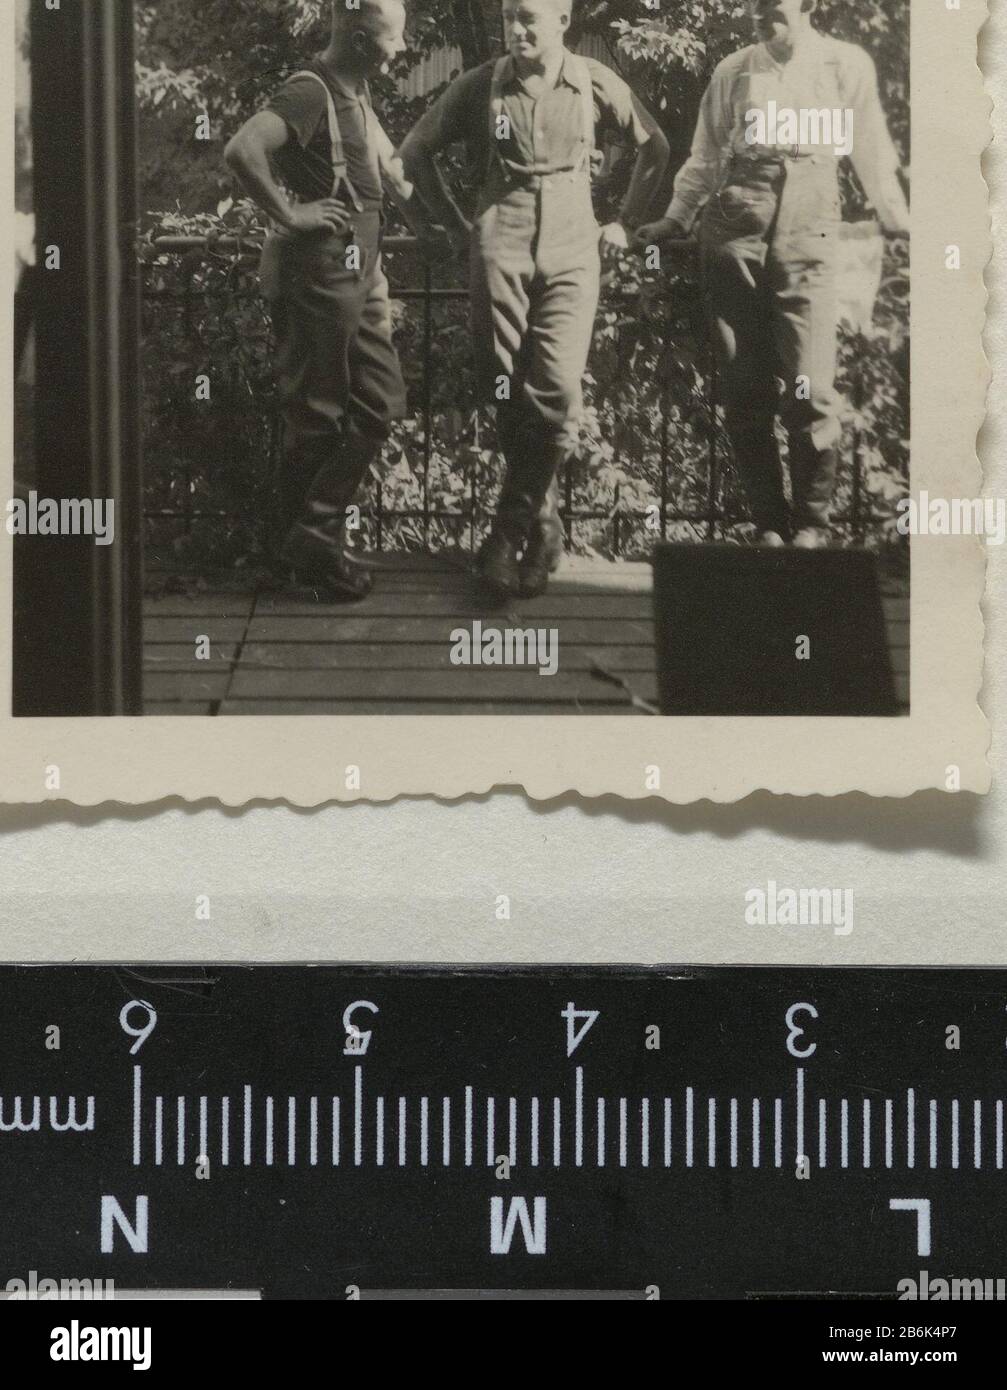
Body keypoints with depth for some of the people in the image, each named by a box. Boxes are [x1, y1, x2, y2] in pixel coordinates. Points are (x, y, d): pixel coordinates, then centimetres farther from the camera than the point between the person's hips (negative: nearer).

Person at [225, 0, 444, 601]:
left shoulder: (356, 94, 14)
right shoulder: (312, 91, -16)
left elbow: (388, 165, 29)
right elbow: (243, 149, -32)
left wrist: (431, 230, 23)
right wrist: (288, 214, -23)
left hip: (359, 272, 10)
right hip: (320, 274, -10)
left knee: (382, 401, 9)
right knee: (318, 416, -1)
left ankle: (318, 543, 16)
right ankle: (312, 541, 8)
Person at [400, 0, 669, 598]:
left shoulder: (596, 84, 4)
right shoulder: (481, 86, 4)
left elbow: (655, 147, 17)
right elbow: (417, 150, 14)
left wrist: (626, 223, 13)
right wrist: (456, 224, 10)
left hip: (571, 247, -1)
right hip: (501, 245, 1)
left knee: (559, 388, -15)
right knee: (509, 392, -3)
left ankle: (515, 527, -3)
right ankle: (542, 523, 11)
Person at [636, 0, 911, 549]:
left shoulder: (848, 66, 9)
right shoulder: (734, 71, 13)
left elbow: (873, 154, 15)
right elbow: (705, 158, 21)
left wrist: (900, 225, 14)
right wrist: (675, 221, 16)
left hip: (808, 233, -2)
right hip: (734, 231, 2)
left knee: (811, 390, -12)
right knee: (744, 392, 0)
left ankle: (811, 523, 2)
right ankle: (769, 524, 9)